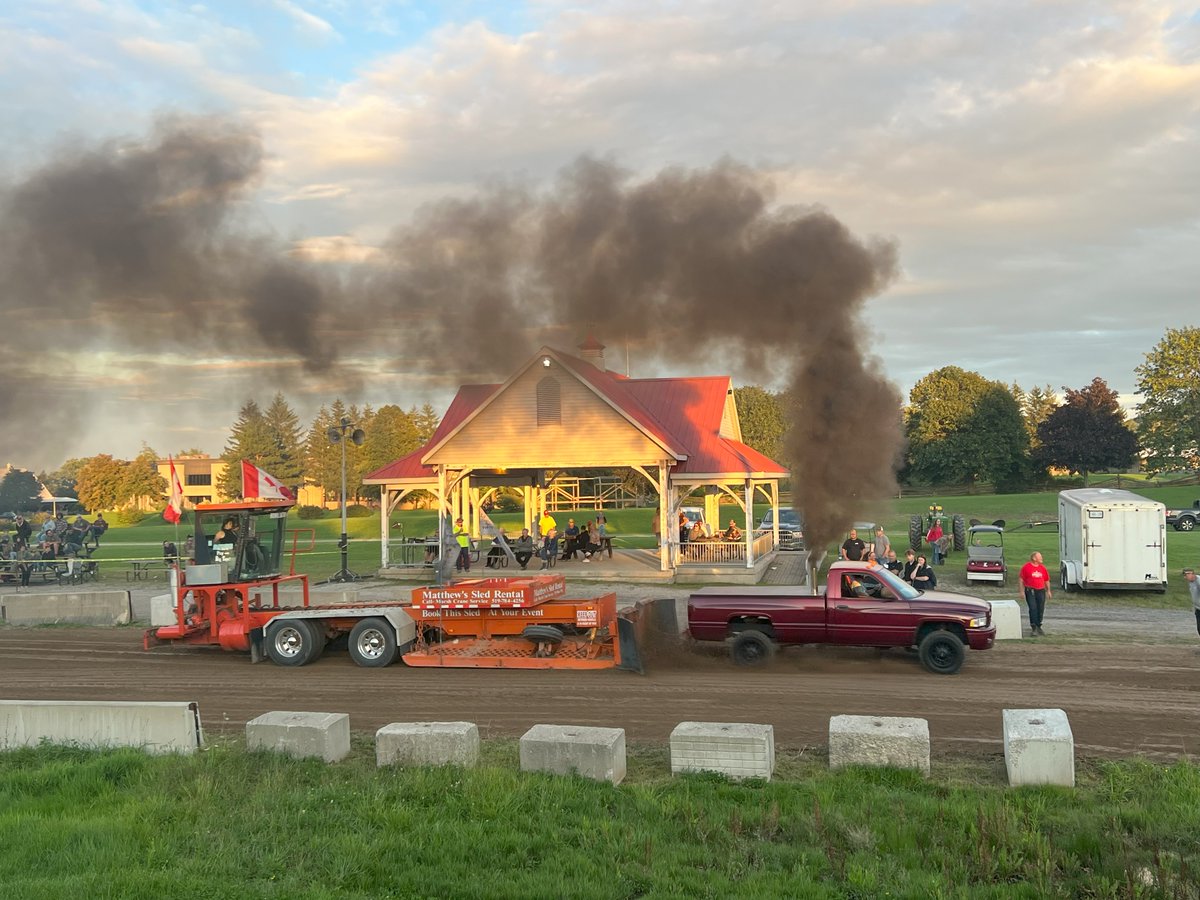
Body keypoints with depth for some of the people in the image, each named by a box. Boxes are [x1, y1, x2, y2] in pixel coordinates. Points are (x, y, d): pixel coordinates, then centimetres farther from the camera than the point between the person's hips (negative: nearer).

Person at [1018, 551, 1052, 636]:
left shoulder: (1042, 568, 11)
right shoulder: (1026, 567, -3)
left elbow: (1047, 580, 18)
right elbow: (1021, 579, -2)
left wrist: (1048, 591, 14)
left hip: (1041, 591, 5)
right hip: (1030, 591, -5)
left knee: (1041, 609, 9)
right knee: (1033, 609, -10)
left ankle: (1038, 627, 23)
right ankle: (1034, 628, -6)